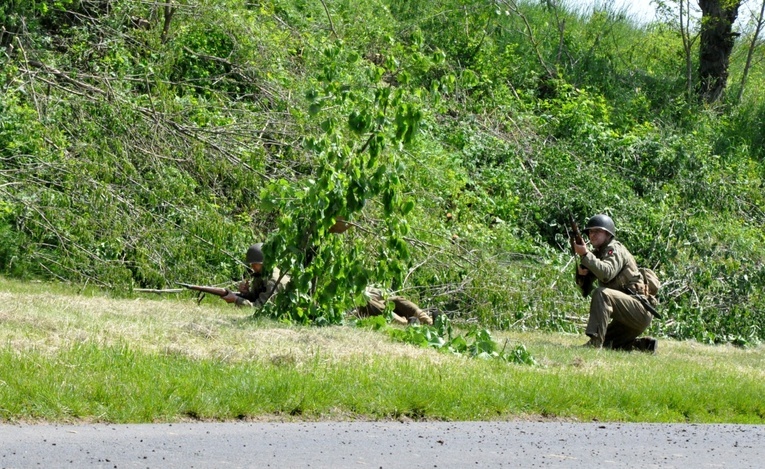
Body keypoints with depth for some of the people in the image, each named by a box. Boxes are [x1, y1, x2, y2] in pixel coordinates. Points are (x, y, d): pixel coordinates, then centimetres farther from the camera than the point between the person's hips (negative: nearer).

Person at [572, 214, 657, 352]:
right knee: (604, 345, 13)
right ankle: (643, 345, 19)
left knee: (601, 293, -30)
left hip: (640, 311, -10)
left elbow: (606, 273, -30)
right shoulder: (597, 253, 16)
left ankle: (594, 342, -35)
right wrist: (581, 273, -13)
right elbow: (584, 283, 9)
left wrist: (585, 254, -32)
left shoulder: (616, 250, -10)